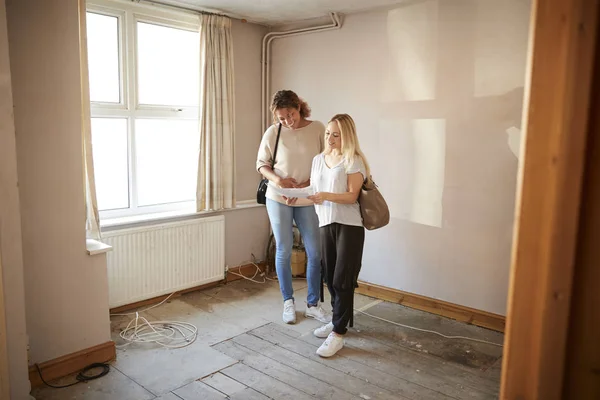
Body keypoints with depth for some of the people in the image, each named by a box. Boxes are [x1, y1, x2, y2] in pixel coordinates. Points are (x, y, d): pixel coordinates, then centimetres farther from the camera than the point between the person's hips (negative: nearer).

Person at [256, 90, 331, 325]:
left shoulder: (317, 129, -5)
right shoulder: (273, 132, -5)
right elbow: (261, 164, 2)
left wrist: (310, 182, -17)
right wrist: (277, 180, -17)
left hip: (308, 200, 1)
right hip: (279, 199, 0)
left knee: (315, 252, 4)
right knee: (283, 252, 7)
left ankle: (313, 305, 19)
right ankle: (288, 302, 25)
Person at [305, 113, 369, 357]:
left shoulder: (354, 161, -5)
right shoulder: (318, 160, 14)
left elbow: (352, 196, -12)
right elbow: (313, 192, 15)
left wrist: (326, 195, -26)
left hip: (349, 225, -5)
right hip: (325, 224, 6)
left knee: (343, 279, -5)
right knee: (330, 277, 11)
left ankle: (338, 334, 1)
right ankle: (337, 320, 28)